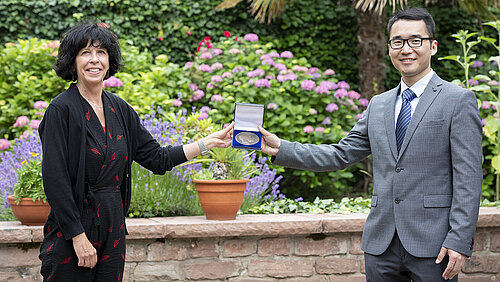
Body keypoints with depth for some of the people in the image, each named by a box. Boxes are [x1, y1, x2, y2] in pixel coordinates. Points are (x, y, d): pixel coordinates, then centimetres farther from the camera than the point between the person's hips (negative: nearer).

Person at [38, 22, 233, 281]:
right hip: (71, 231, -6)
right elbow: (54, 179, -15)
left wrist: (210, 141, 10)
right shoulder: (62, 109, -10)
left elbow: (157, 159, 13)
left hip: (113, 228, 6)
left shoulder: (119, 109, 10)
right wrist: (78, 236, -18)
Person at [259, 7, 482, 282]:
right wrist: (281, 149, 4)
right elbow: (341, 155, 15)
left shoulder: (459, 100, -2)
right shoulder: (378, 105, 16)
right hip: (381, 243, 5)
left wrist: (459, 241, -15)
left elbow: (468, 178, -8)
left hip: (432, 245, -5)